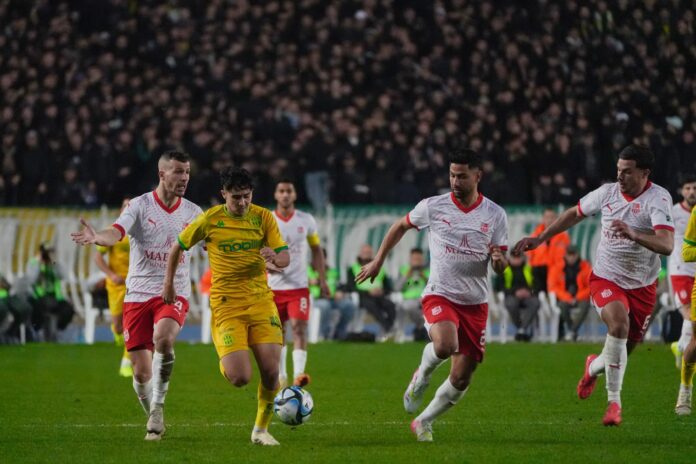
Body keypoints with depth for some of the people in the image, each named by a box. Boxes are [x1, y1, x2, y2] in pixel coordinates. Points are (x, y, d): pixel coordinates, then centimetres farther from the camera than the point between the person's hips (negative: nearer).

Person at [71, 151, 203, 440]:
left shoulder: (193, 213, 7)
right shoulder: (140, 206, -4)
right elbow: (116, 233, -21)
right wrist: (97, 237, -44)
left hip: (174, 294, 1)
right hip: (139, 294, -1)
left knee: (163, 339, -32)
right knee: (142, 373, -2)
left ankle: (158, 404, -16)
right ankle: (155, 421, 24)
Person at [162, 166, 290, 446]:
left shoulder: (263, 217, 2)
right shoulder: (210, 219, -2)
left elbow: (285, 258, -1)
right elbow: (178, 247, 12)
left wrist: (274, 259, -24)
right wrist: (168, 283, 10)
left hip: (260, 300, 2)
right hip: (226, 305, -2)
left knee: (271, 372, -8)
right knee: (240, 378, -15)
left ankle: (261, 429, 14)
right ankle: (226, 364, 24)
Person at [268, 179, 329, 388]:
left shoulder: (306, 220, 3)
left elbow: (316, 249, 12)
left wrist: (322, 280, 7)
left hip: (299, 285, -1)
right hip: (274, 286, 1)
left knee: (299, 327, -16)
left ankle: (298, 374, -26)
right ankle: (281, 375, 23)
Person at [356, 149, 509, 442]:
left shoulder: (495, 215, -1)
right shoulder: (433, 206, -3)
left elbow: (501, 267, 1)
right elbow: (400, 226, 15)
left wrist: (499, 260, -22)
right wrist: (378, 261, 15)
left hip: (475, 304, 2)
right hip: (439, 295, -2)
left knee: (461, 378, 3)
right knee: (445, 345, -34)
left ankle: (424, 422, 27)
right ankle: (422, 377, 1)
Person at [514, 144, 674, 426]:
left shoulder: (658, 199, -17)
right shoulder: (607, 193, -5)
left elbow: (666, 245, -31)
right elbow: (574, 214, 15)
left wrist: (634, 235, -47)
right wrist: (540, 239, 15)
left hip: (642, 285, 0)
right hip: (606, 278, 0)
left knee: (626, 348, 9)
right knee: (618, 324, -28)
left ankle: (594, 366, 46)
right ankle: (614, 401, -19)